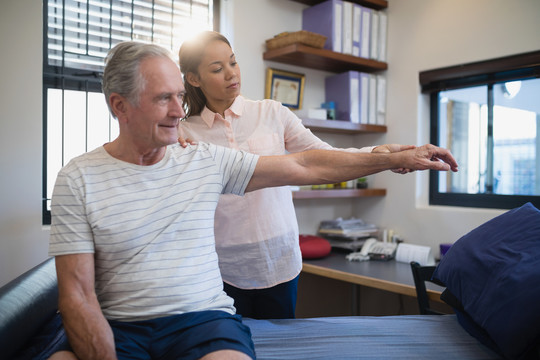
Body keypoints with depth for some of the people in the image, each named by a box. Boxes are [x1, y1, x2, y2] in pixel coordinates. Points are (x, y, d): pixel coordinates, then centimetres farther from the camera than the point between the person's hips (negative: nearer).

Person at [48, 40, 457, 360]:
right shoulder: (78, 180, -3)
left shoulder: (207, 161, 2)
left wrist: (399, 158, 4)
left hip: (202, 319, 2)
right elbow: (77, 294, -6)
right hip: (115, 326, -1)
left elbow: (304, 167, 4)